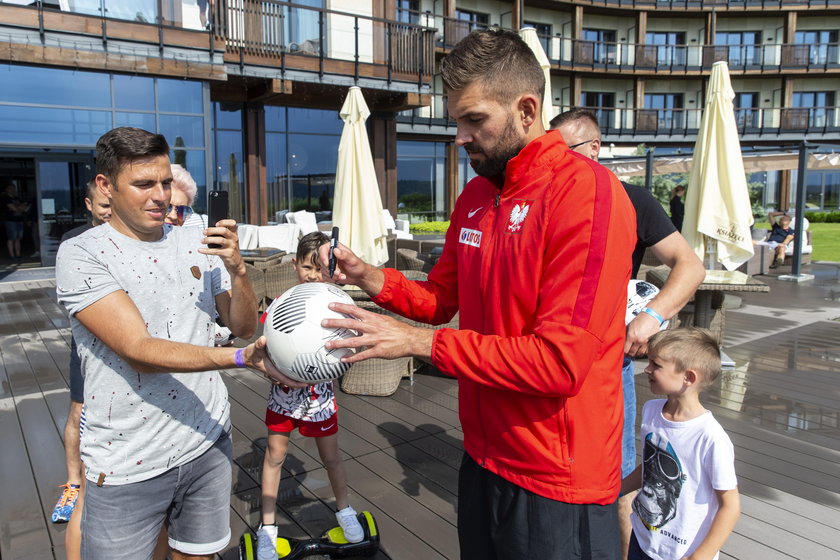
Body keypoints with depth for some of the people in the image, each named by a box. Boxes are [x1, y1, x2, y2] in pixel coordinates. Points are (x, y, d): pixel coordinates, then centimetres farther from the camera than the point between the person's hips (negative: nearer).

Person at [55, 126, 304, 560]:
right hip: (129, 464, -4)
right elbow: (140, 352, -23)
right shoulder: (81, 254, -11)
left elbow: (244, 327, 3)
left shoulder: (197, 243, 3)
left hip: (208, 442, 4)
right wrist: (244, 358, -34)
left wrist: (236, 269, -16)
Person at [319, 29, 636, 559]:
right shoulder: (475, 195, 5)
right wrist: (369, 277, -5)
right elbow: (443, 297, 13)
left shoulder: (589, 193, -21)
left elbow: (559, 362, -26)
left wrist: (417, 342, -22)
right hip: (483, 458, 7)